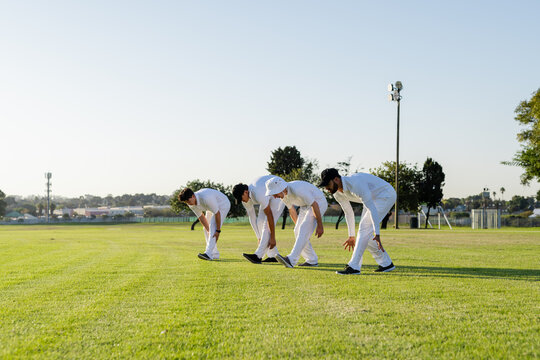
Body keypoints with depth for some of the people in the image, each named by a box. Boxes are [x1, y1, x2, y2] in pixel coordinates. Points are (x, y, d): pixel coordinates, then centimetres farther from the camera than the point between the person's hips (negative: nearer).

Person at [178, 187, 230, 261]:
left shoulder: (206, 198, -41)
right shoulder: (191, 204, -16)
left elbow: (217, 213, -33)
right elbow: (201, 217, -6)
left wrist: (218, 231, -27)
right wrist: (209, 231, -11)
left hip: (223, 205, -8)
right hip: (212, 207, 8)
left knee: (213, 227, -22)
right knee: (206, 229, 5)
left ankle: (208, 254, -29)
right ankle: (214, 254, 10)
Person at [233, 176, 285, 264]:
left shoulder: (258, 194, -39)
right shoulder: (245, 198, -13)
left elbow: (269, 216, -35)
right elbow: (252, 217, -4)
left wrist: (272, 238, -31)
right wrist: (259, 238, -5)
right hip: (268, 197, 9)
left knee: (267, 224, -19)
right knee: (260, 223, 2)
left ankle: (258, 256, -26)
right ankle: (273, 256, 2)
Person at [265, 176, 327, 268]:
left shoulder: (297, 190, -35)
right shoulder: (283, 194, -7)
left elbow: (315, 205, -30)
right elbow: (291, 210, 12)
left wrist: (319, 226, -24)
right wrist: (297, 226, 21)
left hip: (319, 202, -9)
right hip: (305, 207, 9)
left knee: (304, 230, -22)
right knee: (298, 232, 1)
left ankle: (291, 260, -32)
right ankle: (312, 261, 9)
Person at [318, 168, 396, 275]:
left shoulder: (355, 184, -35)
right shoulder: (337, 193, -7)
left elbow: (372, 208, -37)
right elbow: (348, 213, 8)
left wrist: (377, 234, -41)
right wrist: (351, 236, 12)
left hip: (386, 195, -9)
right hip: (372, 198, 9)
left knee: (365, 229, -18)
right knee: (365, 235, 4)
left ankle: (354, 267, -18)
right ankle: (386, 264, 13)